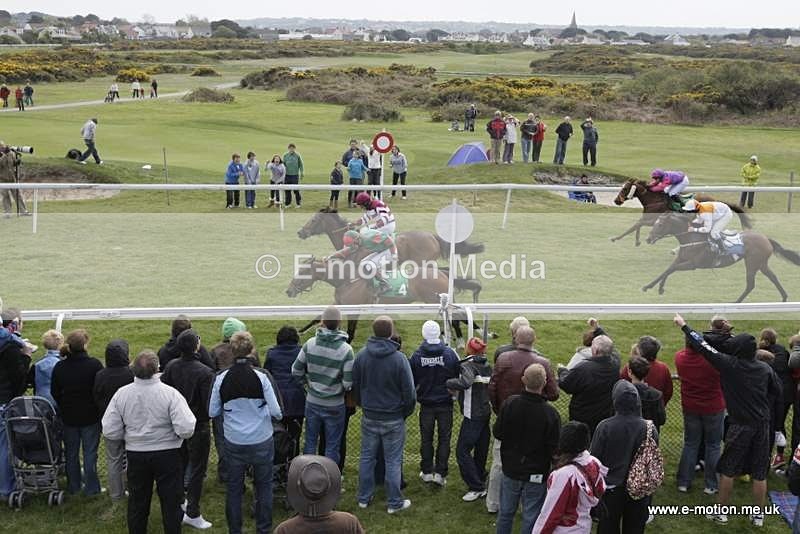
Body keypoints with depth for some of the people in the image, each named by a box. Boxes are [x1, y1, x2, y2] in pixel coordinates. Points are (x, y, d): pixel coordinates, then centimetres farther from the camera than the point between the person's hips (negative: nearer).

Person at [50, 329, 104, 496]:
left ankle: (73, 486, 27)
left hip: (69, 417, 3)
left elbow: (55, 393, 2)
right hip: (90, 416, -3)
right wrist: (100, 412, 2)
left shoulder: (59, 367, -7)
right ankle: (91, 487, 14)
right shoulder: (94, 365, -18)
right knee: (90, 452, 8)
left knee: (71, 452, 17)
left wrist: (63, 410, 15)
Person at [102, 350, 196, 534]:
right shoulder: (170, 393, -21)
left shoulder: (121, 394, -12)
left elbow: (110, 431, -8)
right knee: (171, 503, 13)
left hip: (135, 455, 3)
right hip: (167, 454, -3)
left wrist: (129, 435, 10)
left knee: (137, 503, 20)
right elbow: (186, 429, -25)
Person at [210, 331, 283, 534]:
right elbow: (276, 411, -13)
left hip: (234, 442, 2)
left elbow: (213, 412, -2)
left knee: (233, 487, 14)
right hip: (261, 441, -1)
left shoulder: (221, 379, -8)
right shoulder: (261, 377, -15)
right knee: (264, 486, 14)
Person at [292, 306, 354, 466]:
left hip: (312, 402, 3)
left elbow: (296, 371, -4)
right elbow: (348, 382, -18)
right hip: (334, 405, -2)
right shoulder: (346, 349, -19)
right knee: (332, 446, 11)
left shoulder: (310, 344, -11)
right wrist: (340, 388, 4)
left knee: (310, 441, 18)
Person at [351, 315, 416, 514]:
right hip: (393, 419, -3)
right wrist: (406, 412, 5)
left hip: (369, 417, 4)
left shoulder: (361, 356, -6)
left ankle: (364, 497, 26)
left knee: (367, 457, 16)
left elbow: (355, 386, 5)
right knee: (393, 461, 6)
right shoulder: (399, 358, -18)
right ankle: (394, 502, 15)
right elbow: (409, 391, -13)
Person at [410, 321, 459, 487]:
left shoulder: (417, 356, -11)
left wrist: (414, 398, 15)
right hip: (445, 403, 0)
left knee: (426, 439, 14)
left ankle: (427, 471, 22)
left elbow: (412, 381, -2)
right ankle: (440, 473, 8)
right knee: (444, 438, 9)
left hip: (426, 404, 1)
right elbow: (458, 377, -1)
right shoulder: (449, 353, -11)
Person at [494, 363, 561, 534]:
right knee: (530, 518, 10)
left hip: (510, 469, 3)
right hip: (536, 474, -3)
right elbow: (554, 448, -16)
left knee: (506, 512, 19)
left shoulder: (510, 403, -15)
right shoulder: (550, 413, -23)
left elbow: (498, 433, -5)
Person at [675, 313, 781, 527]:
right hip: (762, 425, 4)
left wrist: (683, 325, -3)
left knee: (727, 470, 10)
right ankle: (758, 515, 21)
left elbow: (703, 347, -12)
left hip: (740, 425, -4)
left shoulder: (730, 365, -15)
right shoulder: (765, 368, -3)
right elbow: (777, 390, 11)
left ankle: (722, 511, 19)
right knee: (759, 473, 11)